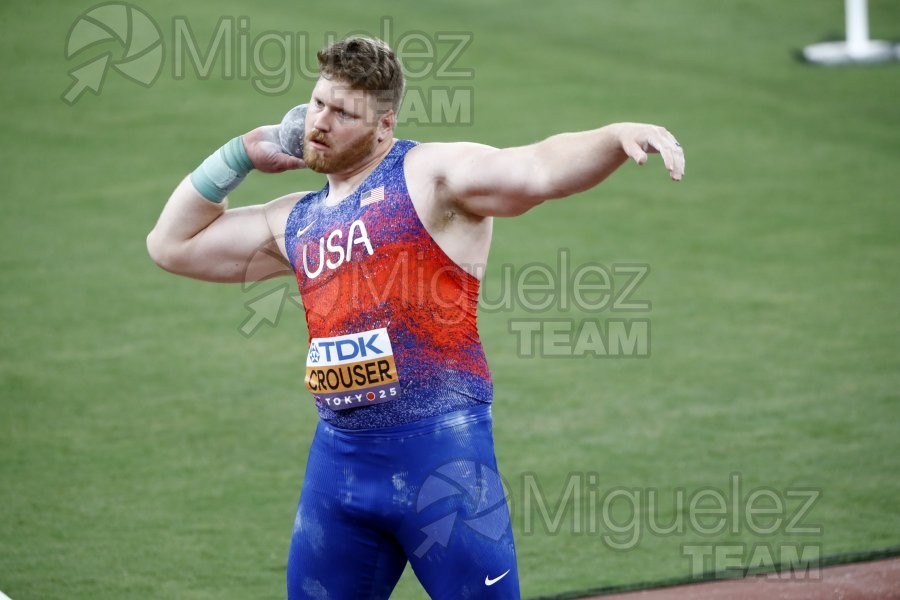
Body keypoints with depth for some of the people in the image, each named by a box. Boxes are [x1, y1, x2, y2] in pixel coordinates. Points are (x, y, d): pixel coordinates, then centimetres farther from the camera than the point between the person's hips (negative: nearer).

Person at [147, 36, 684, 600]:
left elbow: (540, 168, -19)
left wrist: (618, 136, -38)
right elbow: (173, 245, 27)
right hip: (339, 454, 7)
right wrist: (241, 155, 20)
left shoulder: (430, 175, -3)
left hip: (442, 450, -7)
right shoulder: (296, 223, 17)